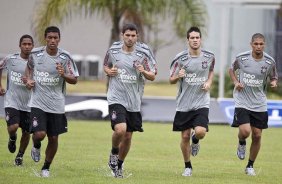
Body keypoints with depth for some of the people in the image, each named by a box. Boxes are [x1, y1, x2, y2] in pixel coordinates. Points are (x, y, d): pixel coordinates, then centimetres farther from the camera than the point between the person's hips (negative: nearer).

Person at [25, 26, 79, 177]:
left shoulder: (65, 57, -6)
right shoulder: (35, 54, -3)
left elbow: (74, 80, -1)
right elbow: (29, 66, 20)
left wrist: (63, 74, -21)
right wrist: (29, 79, 2)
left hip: (56, 105, 1)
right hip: (38, 102, -1)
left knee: (53, 138, 6)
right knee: (39, 134, -18)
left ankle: (46, 167, 28)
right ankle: (36, 147, 20)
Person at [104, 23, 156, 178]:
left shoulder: (142, 55, -1)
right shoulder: (112, 52, 0)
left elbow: (152, 77, 3)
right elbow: (106, 66, 20)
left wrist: (144, 72, -19)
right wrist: (109, 72, -3)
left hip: (134, 102, 2)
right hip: (116, 99, -2)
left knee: (128, 136, 9)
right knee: (120, 129, -24)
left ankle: (119, 165, 31)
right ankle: (114, 152, 7)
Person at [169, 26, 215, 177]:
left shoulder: (209, 57, -1)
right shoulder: (180, 58, -7)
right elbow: (171, 80, -1)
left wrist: (209, 82, 2)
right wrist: (178, 76, -23)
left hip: (201, 103, 0)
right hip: (184, 104, 0)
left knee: (200, 132, -20)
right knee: (185, 136, 4)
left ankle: (195, 141, 19)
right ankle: (187, 167, 24)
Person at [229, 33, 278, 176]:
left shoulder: (270, 62, -4)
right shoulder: (242, 58, -7)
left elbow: (273, 77, 11)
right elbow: (232, 69, 12)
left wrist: (273, 82, -12)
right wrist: (236, 82, -6)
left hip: (260, 104, 2)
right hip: (242, 102, -2)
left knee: (257, 136, 4)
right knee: (245, 131, -20)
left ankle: (250, 166, 23)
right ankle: (241, 143, 18)